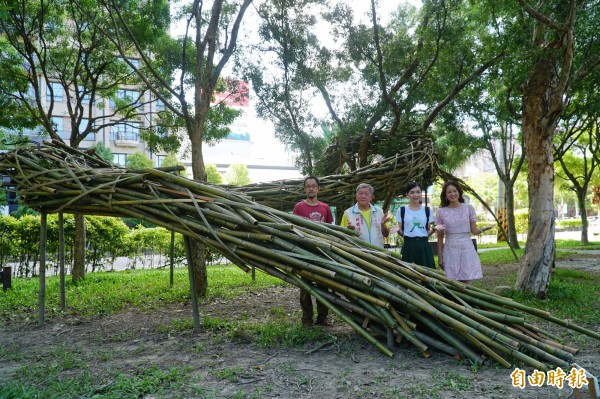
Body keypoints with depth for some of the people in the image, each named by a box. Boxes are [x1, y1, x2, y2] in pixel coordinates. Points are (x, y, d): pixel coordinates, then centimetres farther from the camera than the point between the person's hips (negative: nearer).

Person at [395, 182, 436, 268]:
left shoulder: (427, 210, 8)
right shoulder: (401, 210, 3)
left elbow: (428, 232, 11)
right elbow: (401, 232, 6)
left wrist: (434, 229, -8)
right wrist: (397, 230, -15)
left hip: (424, 246, 2)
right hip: (409, 246, -1)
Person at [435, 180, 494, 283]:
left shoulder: (469, 208, 3)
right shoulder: (441, 212, 1)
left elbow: (474, 231, 2)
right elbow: (440, 237, 4)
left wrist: (483, 229, -20)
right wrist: (440, 257, 2)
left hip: (467, 249, 0)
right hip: (450, 251, 0)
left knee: (466, 283, 1)